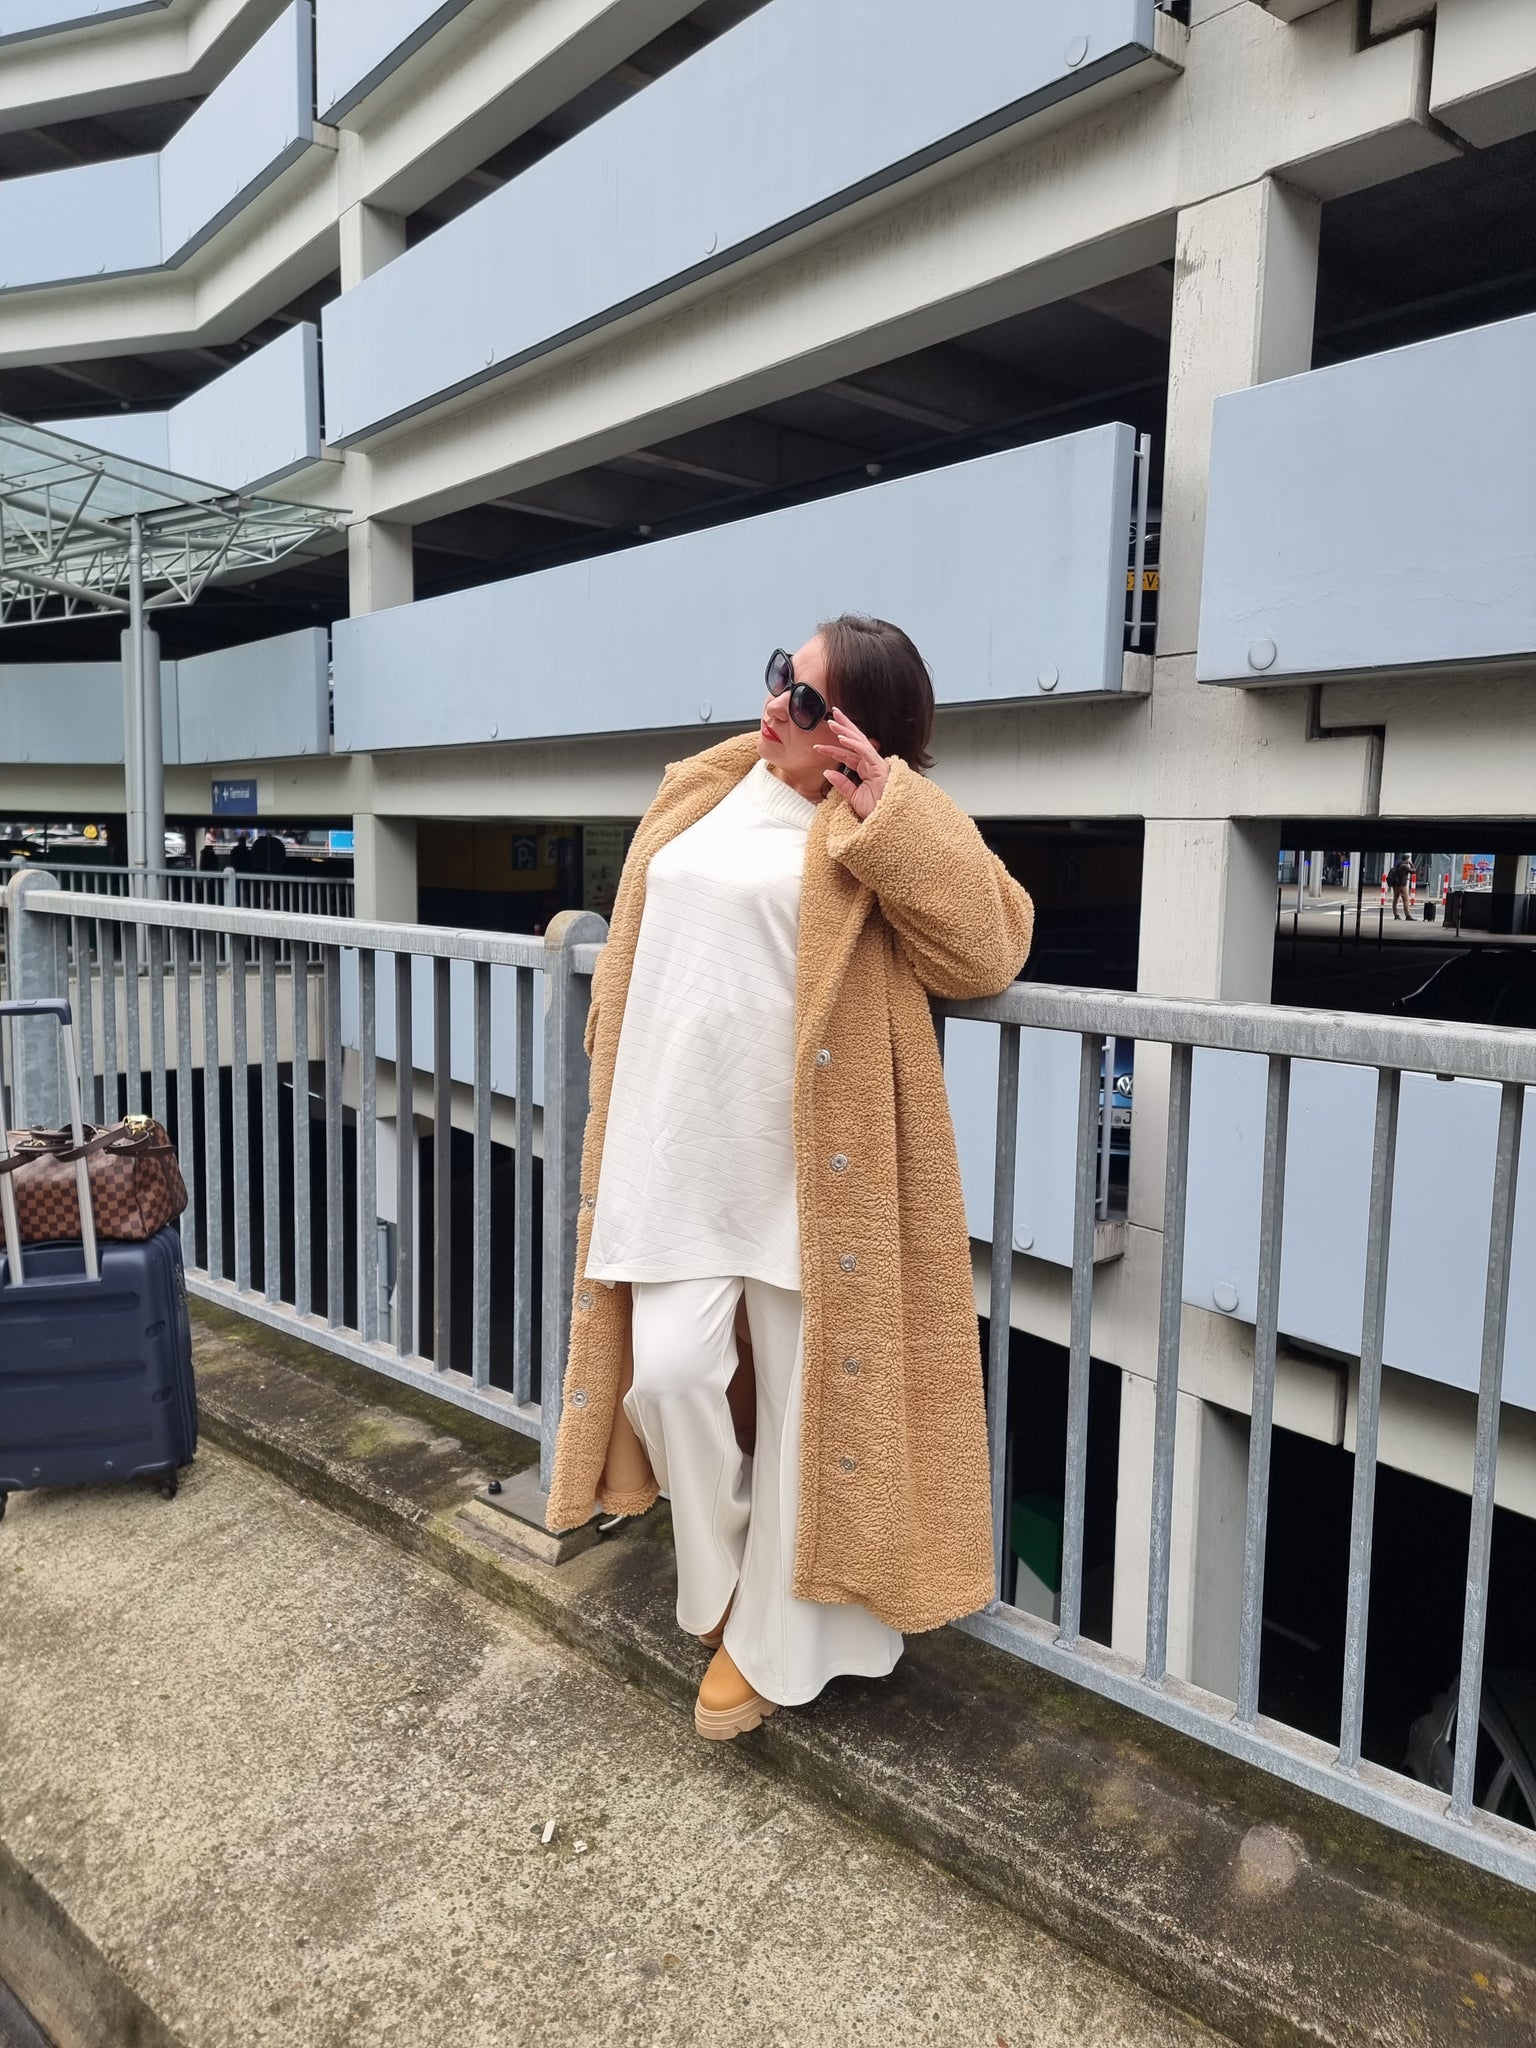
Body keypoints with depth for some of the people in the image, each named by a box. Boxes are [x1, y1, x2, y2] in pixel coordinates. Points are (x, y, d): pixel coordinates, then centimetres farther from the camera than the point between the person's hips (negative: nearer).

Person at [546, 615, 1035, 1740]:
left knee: (802, 1396, 7)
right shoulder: (699, 790, 12)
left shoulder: (891, 827, -6)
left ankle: (774, 1640, 27)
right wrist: (621, 1104, 18)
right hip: (678, 1150, 5)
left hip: (805, 1164, -5)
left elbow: (987, 947, -19)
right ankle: (724, 1583, 30)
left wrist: (886, 807, -22)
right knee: (669, 1372, 2)